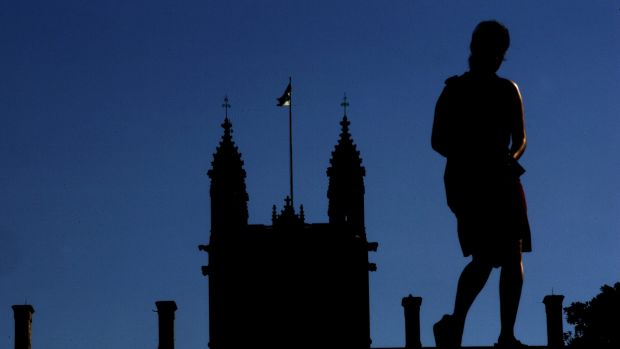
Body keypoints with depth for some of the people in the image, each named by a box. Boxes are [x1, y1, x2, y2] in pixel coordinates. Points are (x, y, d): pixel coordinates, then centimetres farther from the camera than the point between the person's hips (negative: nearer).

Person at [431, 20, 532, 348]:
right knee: (485, 257, -11)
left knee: (512, 255, -2)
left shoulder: (508, 91, 14)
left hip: (502, 180, 3)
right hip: (467, 181, -3)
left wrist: (510, 159, -3)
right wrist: (473, 161, -7)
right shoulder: (454, 90, 5)